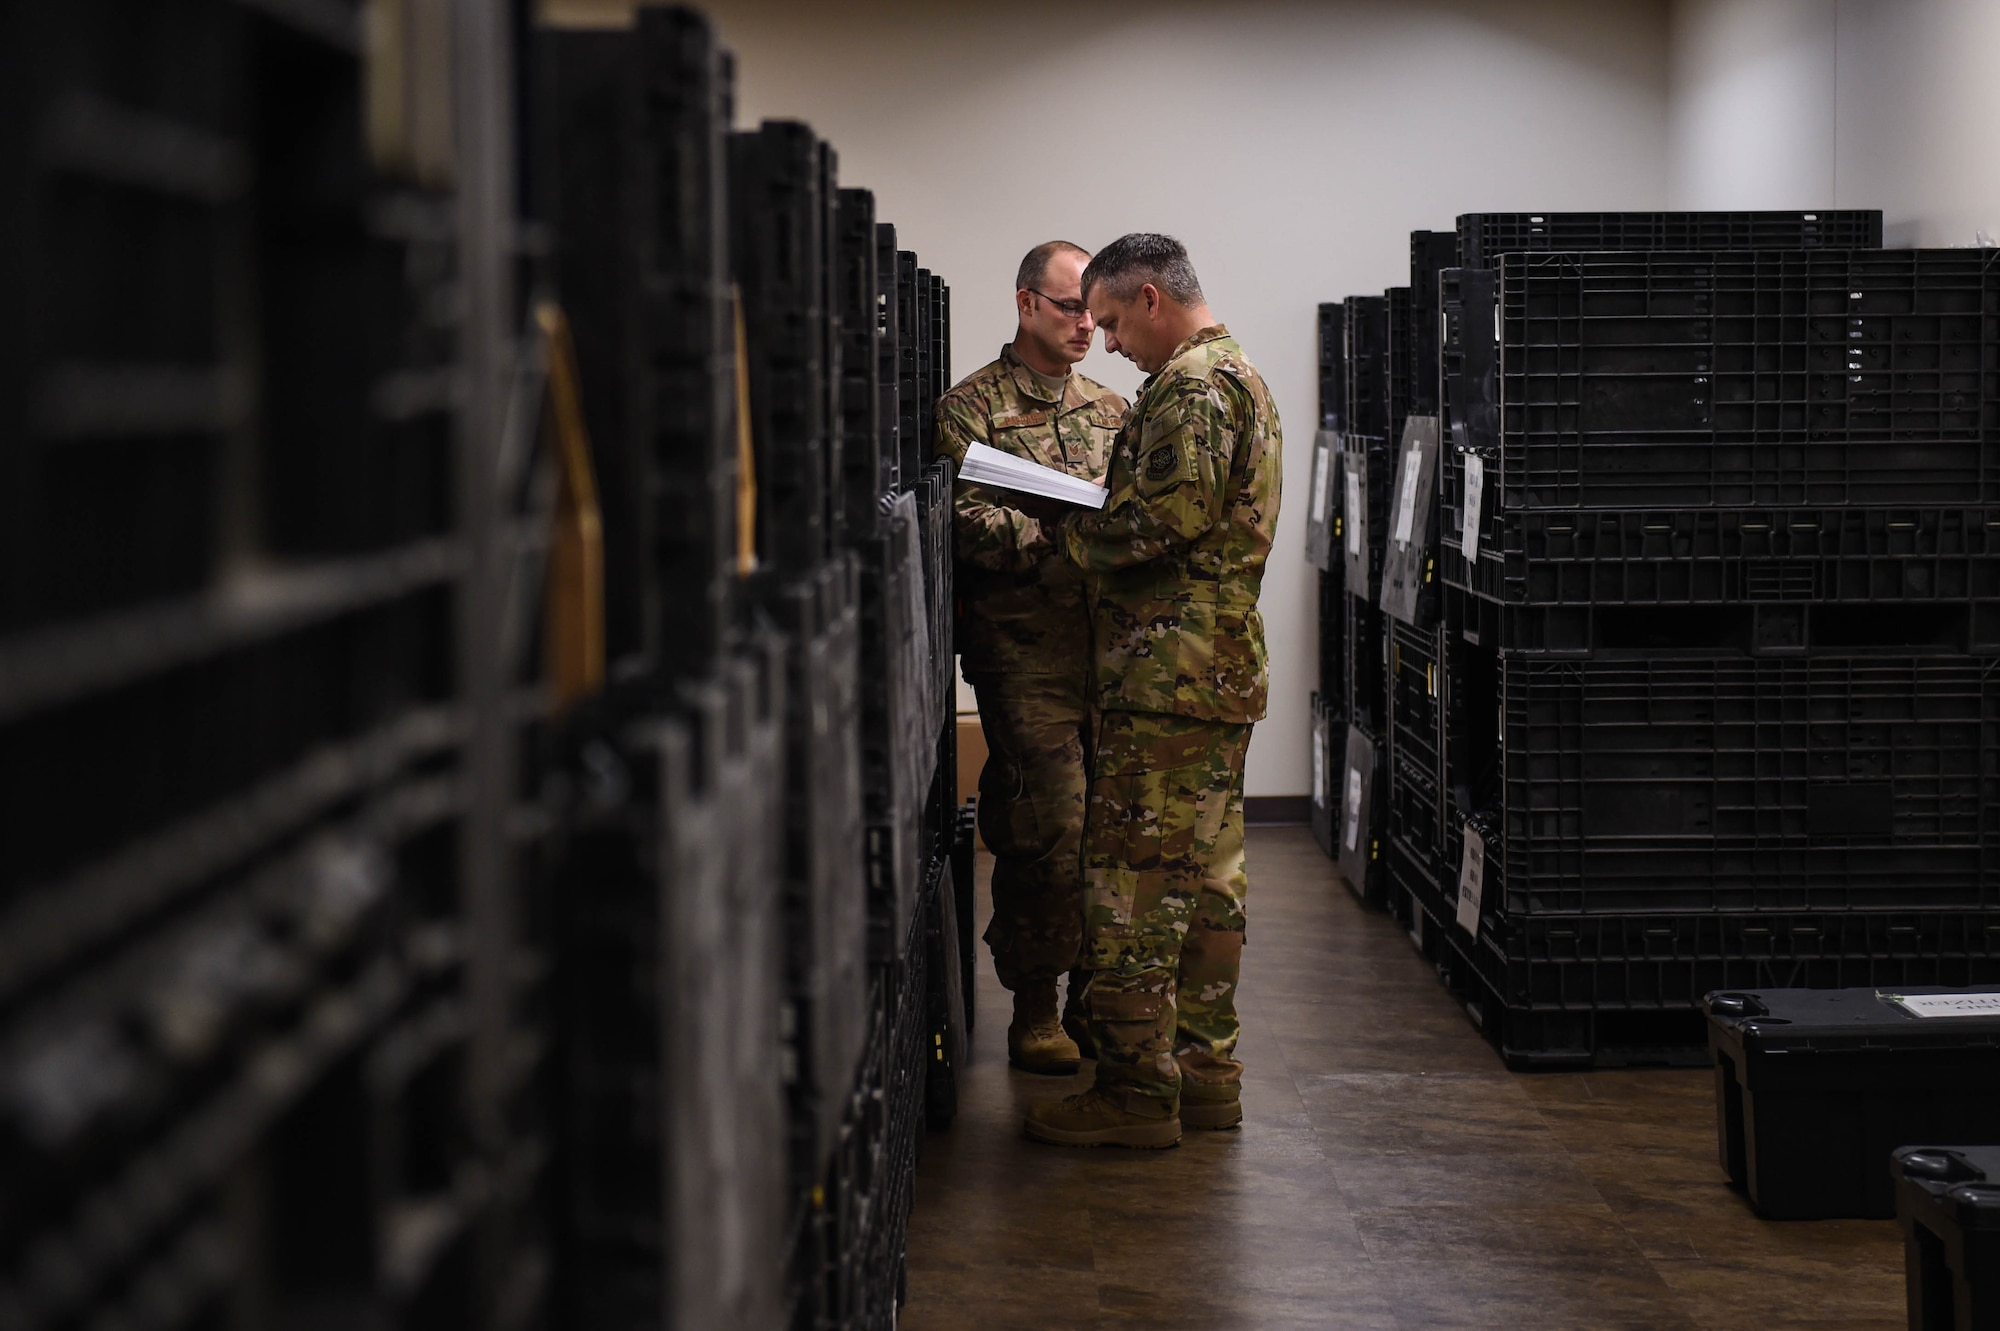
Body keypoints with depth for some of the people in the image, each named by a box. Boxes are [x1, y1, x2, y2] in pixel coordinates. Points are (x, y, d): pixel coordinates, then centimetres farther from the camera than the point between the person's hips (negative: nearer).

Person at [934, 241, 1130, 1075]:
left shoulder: (1112, 411, 19)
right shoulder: (971, 409, 2)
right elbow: (966, 523, -10)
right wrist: (1063, 532, -20)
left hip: (1114, 643, 5)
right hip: (1027, 651, -5)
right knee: (1050, 829, -8)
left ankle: (1095, 995, 17)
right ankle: (1034, 1008, 3)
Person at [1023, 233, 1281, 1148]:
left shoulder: (1191, 384, -13)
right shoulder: (1238, 376, 21)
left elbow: (1165, 516, -23)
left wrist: (1073, 539, -7)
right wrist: (1101, 535, 13)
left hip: (1169, 669, -11)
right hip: (1223, 665, 11)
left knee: (1131, 875, -7)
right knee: (1207, 872, 13)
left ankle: (1136, 1088, -5)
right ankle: (1205, 1067, 18)